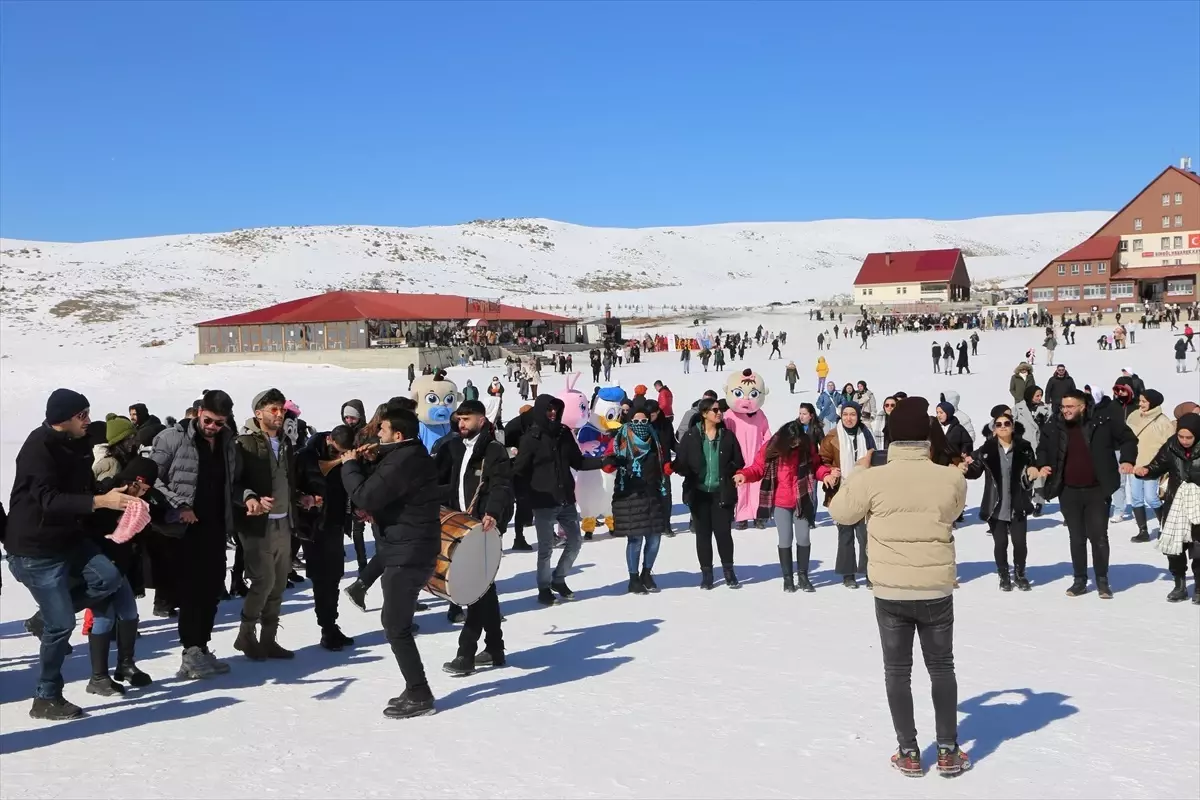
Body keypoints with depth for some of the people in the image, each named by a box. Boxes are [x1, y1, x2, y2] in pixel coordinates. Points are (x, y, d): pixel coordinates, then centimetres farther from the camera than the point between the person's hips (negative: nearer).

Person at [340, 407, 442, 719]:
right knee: (396, 621, 18)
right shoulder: (410, 454, 13)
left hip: (407, 553, -11)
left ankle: (419, 696, 2)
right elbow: (380, 490, 17)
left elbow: (365, 496, -24)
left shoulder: (404, 461, -22)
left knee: (396, 625, -5)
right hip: (409, 550, 11)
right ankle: (416, 691, 26)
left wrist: (349, 465, -9)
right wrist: (364, 462, 1)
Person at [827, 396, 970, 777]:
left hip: (890, 593, -1)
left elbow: (840, 512, 3)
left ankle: (909, 753, 19)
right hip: (937, 591, 1)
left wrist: (857, 472, 14)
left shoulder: (872, 479, -14)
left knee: (897, 671, 13)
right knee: (942, 668, 17)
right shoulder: (951, 478, -9)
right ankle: (948, 752, 23)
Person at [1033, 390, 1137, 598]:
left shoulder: (1103, 423, -8)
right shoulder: (1053, 427, 0)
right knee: (1076, 538, 10)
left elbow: (1128, 439, 5)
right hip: (1069, 492, 2)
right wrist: (1042, 465, -2)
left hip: (1097, 491, -2)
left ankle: (1102, 581, 17)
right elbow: (1042, 449, 16)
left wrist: (1127, 460, -9)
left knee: (1099, 537, 2)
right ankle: (1080, 581, 19)